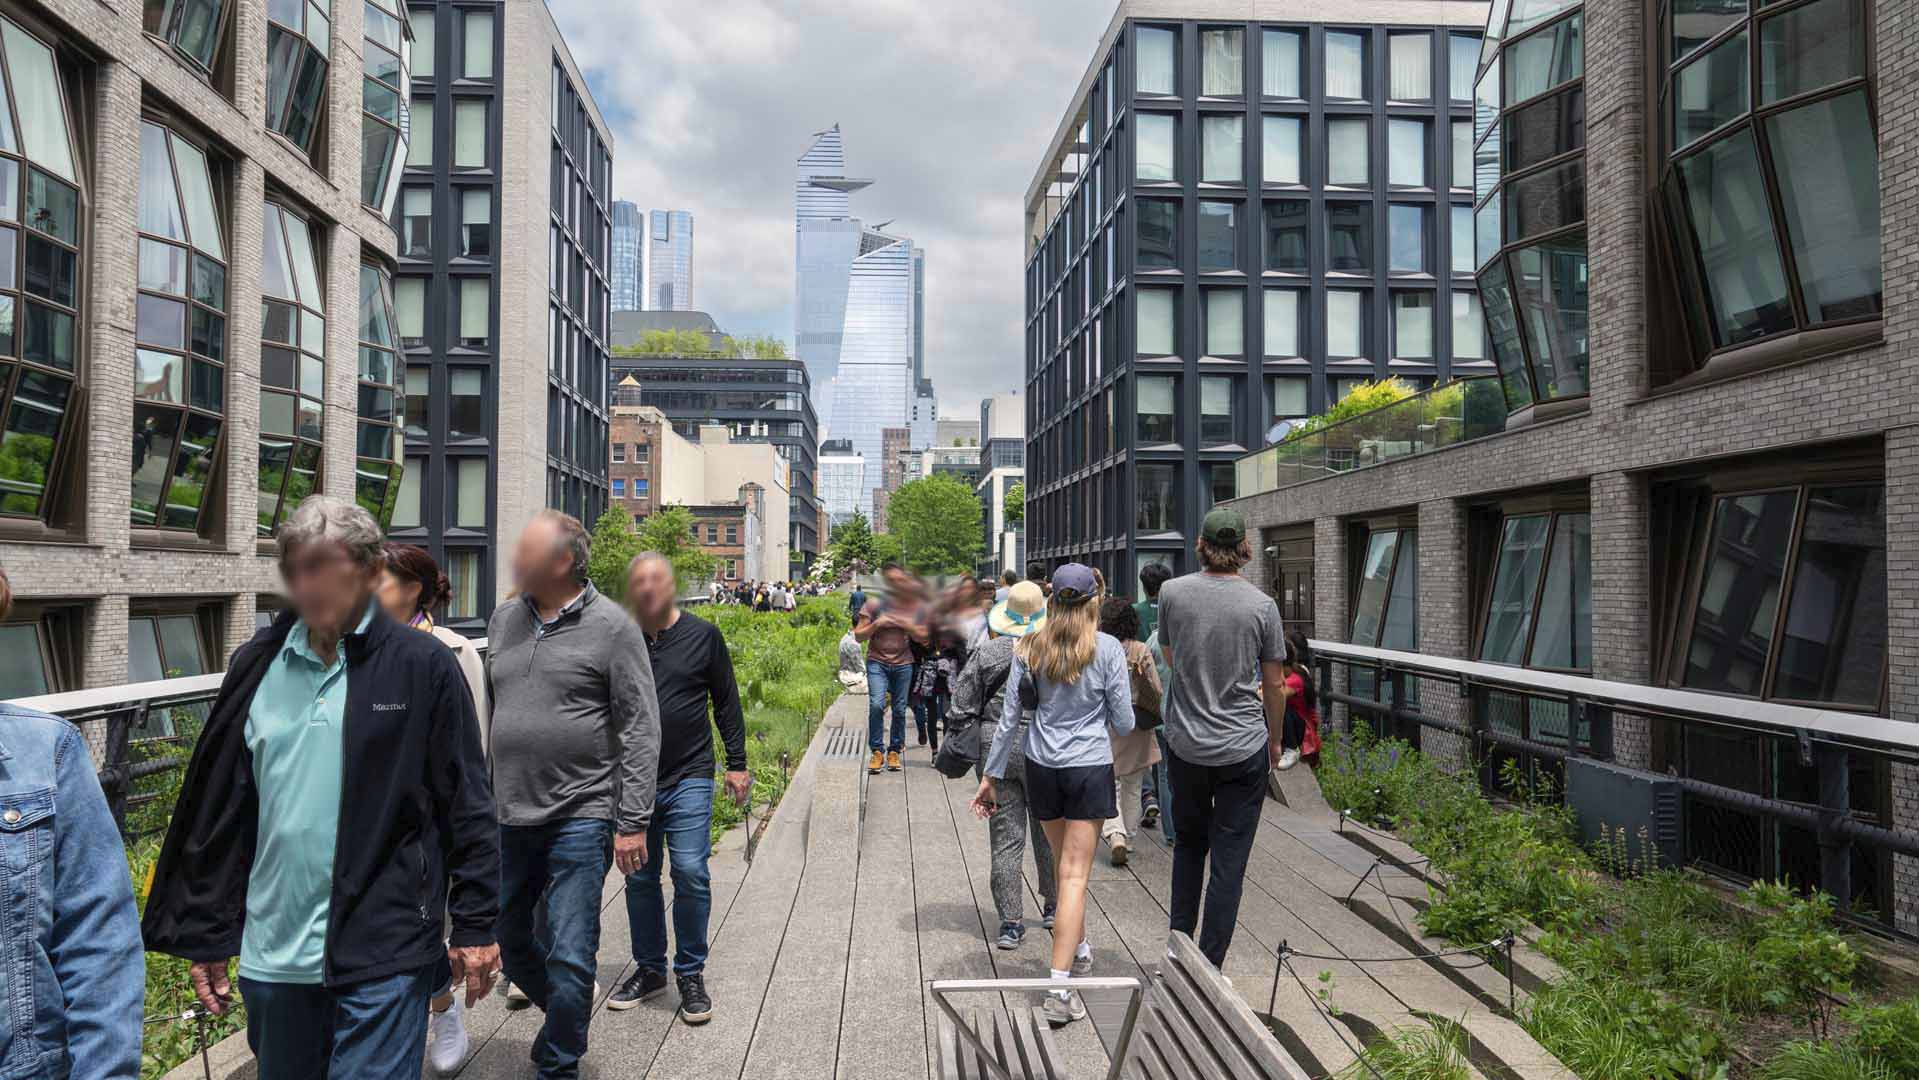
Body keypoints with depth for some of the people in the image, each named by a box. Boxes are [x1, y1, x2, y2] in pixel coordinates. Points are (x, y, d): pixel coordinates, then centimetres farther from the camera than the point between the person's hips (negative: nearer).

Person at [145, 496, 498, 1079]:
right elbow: (218, 812, 10)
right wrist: (205, 935, 10)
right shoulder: (256, 665, 5)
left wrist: (475, 926, -5)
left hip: (385, 954, -5)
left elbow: (467, 808, -5)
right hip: (272, 952, 5)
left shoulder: (423, 666, -7)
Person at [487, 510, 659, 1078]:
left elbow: (640, 730, -9)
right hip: (509, 818, 6)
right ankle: (567, 1012, 43)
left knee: (568, 957, 0)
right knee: (505, 941, 17)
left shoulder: (611, 626, -9)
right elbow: (487, 712, 17)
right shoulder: (504, 619, 9)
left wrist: (633, 822, -12)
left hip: (579, 819, -6)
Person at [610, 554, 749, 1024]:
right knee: (640, 877, 10)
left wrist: (736, 764, 3)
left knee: (691, 873, -7)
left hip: (689, 779, -3)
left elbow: (727, 704, 5)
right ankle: (649, 969, 27)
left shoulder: (703, 635, -1)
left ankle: (691, 974, 9)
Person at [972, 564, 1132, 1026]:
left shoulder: (1029, 649, -2)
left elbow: (1010, 717, 0)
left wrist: (992, 775, 7)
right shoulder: (1107, 649, -9)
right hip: (1090, 767, -3)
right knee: (1074, 874, -1)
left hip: (1041, 766, 3)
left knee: (1064, 863, 22)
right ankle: (1059, 989, -4)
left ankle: (1079, 950, 41)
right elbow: (1124, 723, -6)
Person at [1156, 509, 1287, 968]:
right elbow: (1275, 684, 0)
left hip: (1185, 744, 2)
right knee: (1228, 860, 5)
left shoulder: (1172, 592, -5)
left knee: (1189, 844, 22)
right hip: (1244, 748, -2)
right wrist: (1274, 739, 14)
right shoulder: (1262, 605, -9)